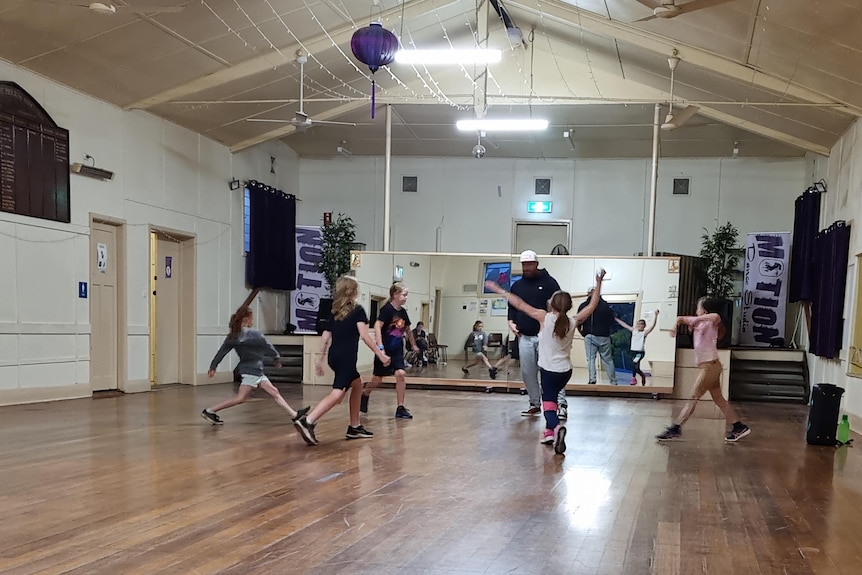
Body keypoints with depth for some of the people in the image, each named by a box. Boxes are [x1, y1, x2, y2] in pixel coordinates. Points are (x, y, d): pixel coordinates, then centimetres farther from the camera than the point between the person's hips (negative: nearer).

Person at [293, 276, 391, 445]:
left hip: (334, 357, 8)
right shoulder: (357, 310, -2)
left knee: (357, 384, 23)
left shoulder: (334, 311, 16)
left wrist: (320, 360, 19)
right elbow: (364, 335, -13)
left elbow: (325, 338, 14)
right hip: (346, 357, -8)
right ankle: (307, 421, -34)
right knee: (338, 392, -16)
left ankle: (354, 427, 22)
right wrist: (380, 354, -10)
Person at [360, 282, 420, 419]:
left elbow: (407, 329, 22)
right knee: (377, 379, 5)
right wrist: (380, 346, -31)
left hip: (397, 350, 5)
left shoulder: (403, 312, 6)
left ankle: (400, 409, -4)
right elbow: (377, 327, -24)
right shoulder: (387, 309, -14)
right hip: (385, 350, -5)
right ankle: (364, 396, 35)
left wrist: (413, 345, 31)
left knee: (401, 374, -11)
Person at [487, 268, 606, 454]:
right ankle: (549, 430, 26)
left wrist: (500, 291, -5)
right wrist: (598, 284, 14)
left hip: (549, 370, -4)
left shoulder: (545, 318, -13)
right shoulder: (573, 322, -4)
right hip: (566, 371, 4)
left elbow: (520, 304, -12)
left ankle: (556, 426, -34)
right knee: (551, 396, 26)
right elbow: (592, 305, 7)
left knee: (549, 402, -6)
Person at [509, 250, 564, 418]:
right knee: (528, 373, 6)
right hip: (524, 337, 5)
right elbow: (512, 307, 22)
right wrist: (511, 322, 4)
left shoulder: (549, 282, -1)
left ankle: (562, 404, -6)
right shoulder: (517, 285, 13)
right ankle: (535, 404, 18)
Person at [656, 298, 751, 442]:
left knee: (693, 398, -7)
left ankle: (675, 429, -5)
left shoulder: (711, 322, -11)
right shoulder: (698, 321, 11)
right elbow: (681, 318, 22)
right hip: (709, 367, 9)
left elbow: (716, 316, -35)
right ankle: (739, 427, 16)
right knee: (718, 399, 11)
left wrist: (698, 319, -25)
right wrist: (675, 327, 3)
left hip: (710, 366, -9)